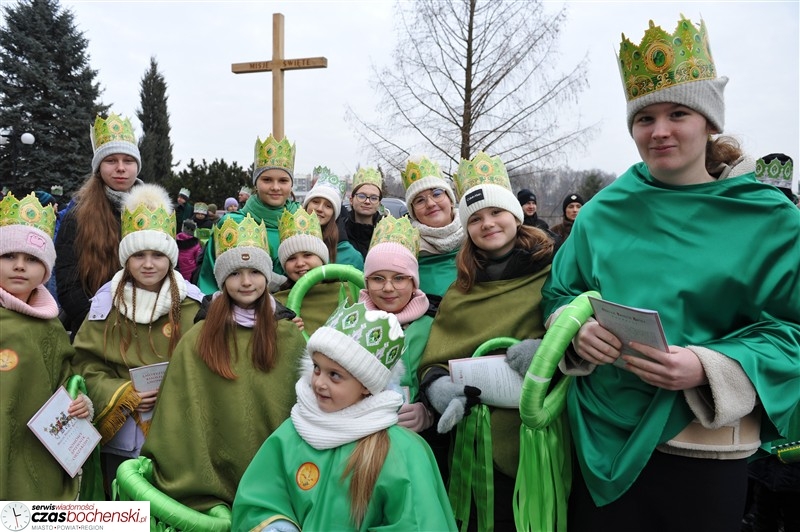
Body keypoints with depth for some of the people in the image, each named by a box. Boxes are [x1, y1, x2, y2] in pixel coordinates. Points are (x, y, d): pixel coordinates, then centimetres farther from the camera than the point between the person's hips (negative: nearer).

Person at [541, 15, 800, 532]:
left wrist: (707, 368, -22)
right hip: (603, 434, 2)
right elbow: (560, 293, 6)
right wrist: (578, 331, -16)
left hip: (707, 446, -1)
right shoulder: (604, 211, 2)